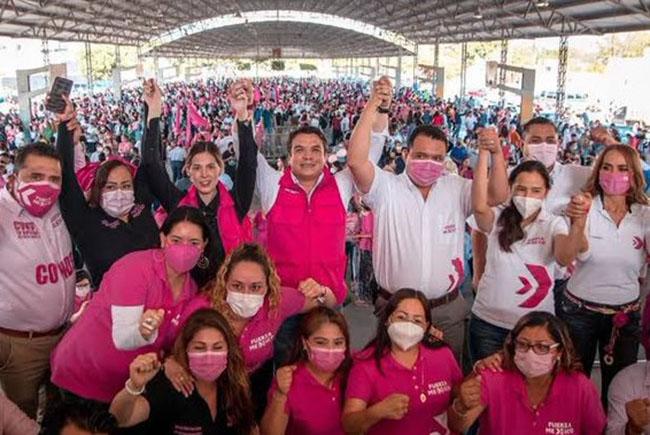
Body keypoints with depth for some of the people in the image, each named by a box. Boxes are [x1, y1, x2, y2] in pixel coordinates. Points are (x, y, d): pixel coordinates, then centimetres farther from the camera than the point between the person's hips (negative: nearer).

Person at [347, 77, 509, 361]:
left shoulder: (456, 189, 3)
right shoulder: (387, 188, -7)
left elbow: (498, 195, -8)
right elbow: (356, 161, -22)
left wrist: (496, 154, -24)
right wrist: (373, 106, -25)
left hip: (448, 309, 3)